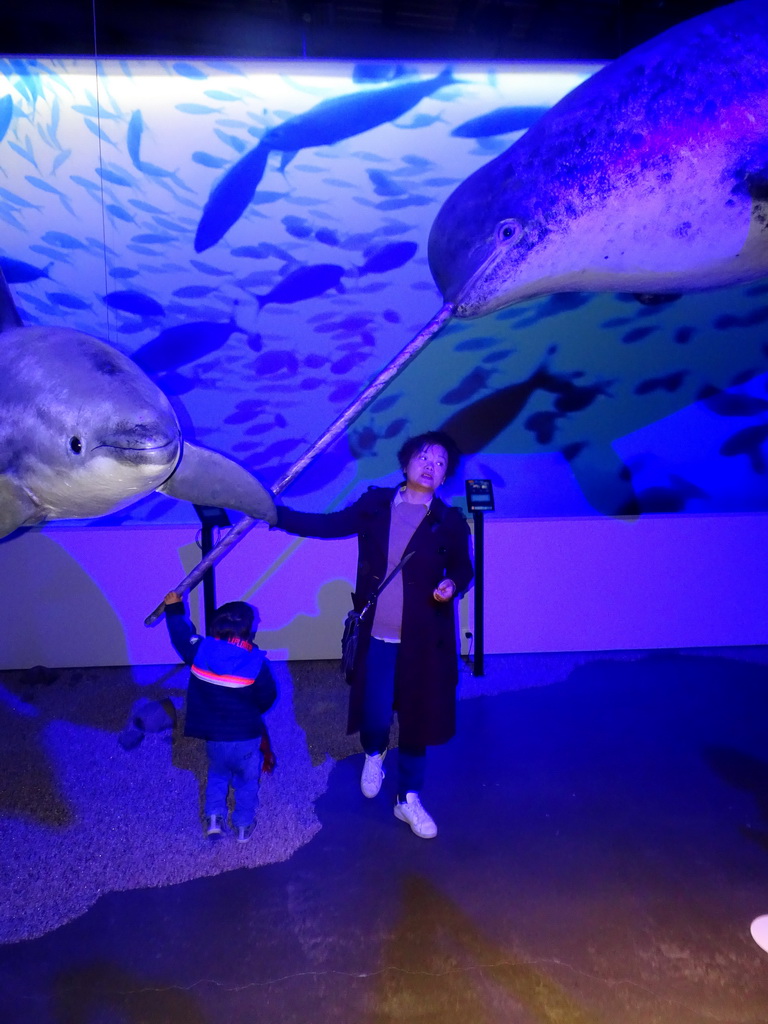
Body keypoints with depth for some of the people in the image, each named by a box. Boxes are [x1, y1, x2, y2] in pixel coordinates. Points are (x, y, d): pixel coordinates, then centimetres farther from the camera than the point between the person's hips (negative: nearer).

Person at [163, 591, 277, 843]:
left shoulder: (200, 651, -17)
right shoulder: (256, 663, -24)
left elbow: (181, 634, 5)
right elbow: (267, 698, -10)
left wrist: (174, 608, 20)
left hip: (213, 734, 3)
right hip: (247, 736, -3)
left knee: (217, 774, 31)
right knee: (247, 780, 21)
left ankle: (214, 818, 25)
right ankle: (244, 826, 32)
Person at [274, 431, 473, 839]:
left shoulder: (450, 522, -1)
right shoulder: (375, 505, 1)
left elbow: (462, 567, 8)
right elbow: (328, 524, 4)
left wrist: (452, 584, -15)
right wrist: (276, 513, -3)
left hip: (422, 640, 0)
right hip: (376, 636, 0)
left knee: (416, 720, 11)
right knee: (375, 717, 2)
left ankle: (408, 798, 35)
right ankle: (374, 754, 41)